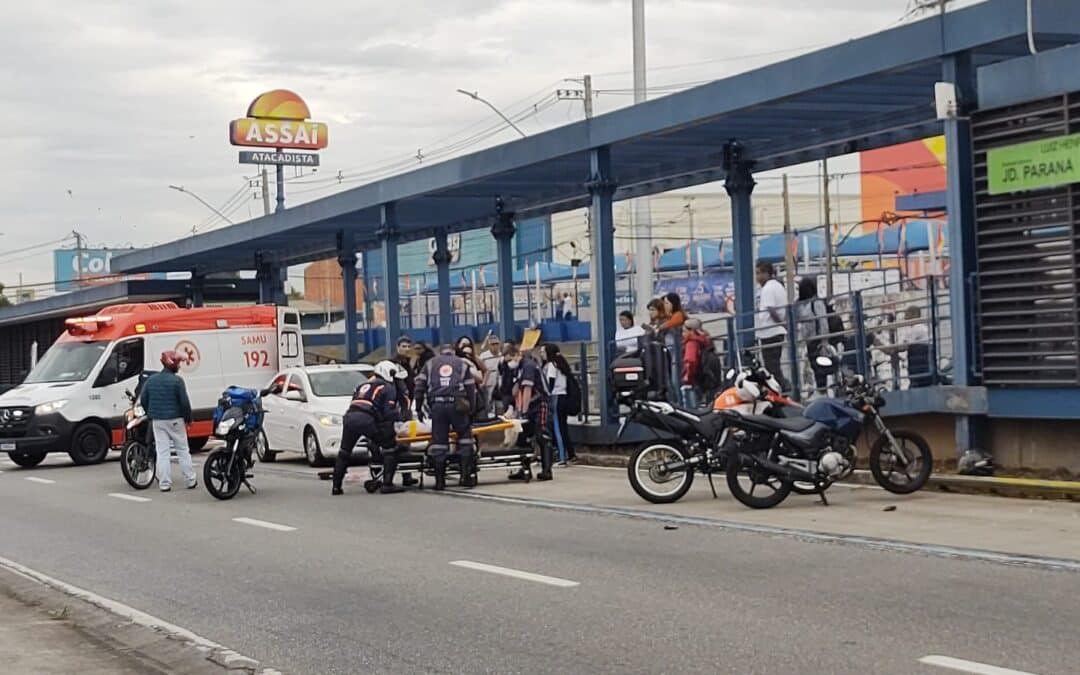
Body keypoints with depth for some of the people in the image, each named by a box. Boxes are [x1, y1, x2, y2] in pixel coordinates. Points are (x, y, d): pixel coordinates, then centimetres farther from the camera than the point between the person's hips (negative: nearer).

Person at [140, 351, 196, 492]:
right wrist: (188, 419, -1)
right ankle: (191, 481, 10)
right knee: (183, 450, 7)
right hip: (175, 420, -4)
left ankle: (164, 483, -1)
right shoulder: (177, 380, -11)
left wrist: (151, 414, 19)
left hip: (157, 421, 4)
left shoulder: (151, 379, 5)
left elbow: (143, 400, 8)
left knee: (162, 452, 4)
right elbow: (184, 402, -13)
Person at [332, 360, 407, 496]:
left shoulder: (363, 385, 32)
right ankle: (387, 484, -1)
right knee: (390, 447, 6)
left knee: (344, 451, 24)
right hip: (367, 420, -6)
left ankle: (336, 486, 25)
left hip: (350, 417, 6)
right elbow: (389, 412, -2)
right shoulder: (388, 388, 11)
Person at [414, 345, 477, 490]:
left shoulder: (430, 364, 22)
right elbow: (471, 388, 12)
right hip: (456, 404, -1)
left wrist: (418, 408, 17)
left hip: (437, 404, 1)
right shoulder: (463, 364, 20)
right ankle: (466, 477, 2)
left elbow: (420, 386, 13)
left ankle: (439, 481, 5)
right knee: (465, 438, 9)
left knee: (439, 441, 3)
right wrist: (471, 410, 15)